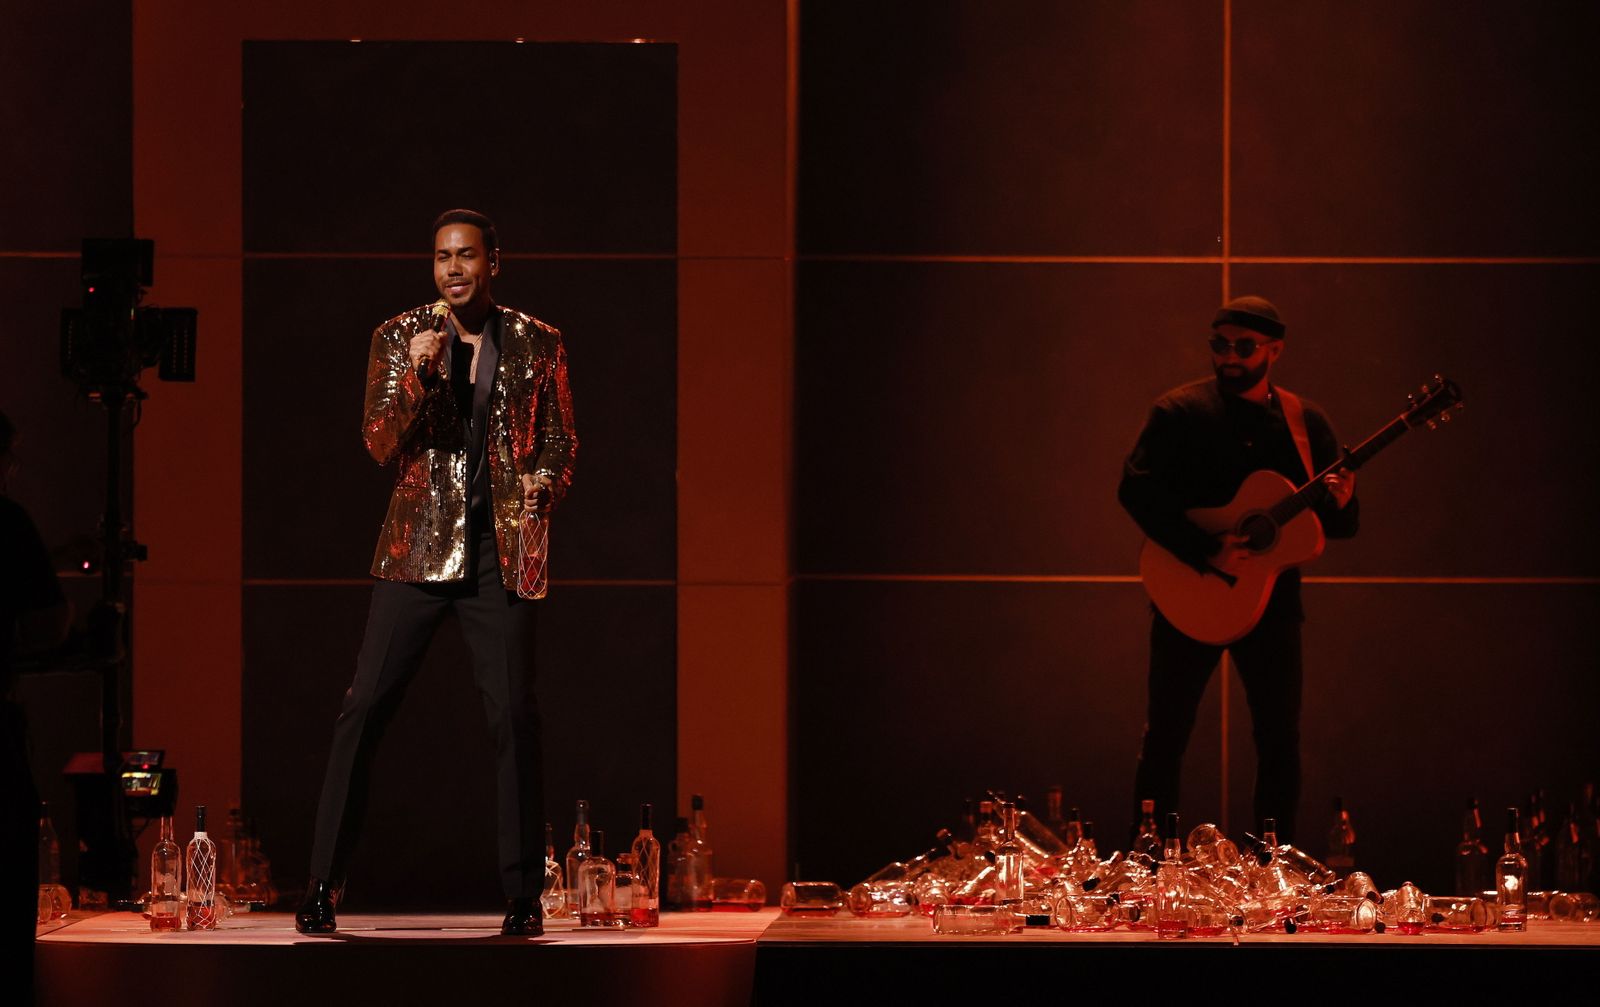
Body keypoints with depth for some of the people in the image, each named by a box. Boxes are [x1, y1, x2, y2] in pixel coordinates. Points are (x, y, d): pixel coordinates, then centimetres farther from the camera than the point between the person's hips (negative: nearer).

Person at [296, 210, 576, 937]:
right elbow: (379, 444, 0)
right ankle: (322, 889, -1)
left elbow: (560, 440, 14)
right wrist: (415, 373, -16)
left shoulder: (537, 345, 8)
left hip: (499, 549, 0)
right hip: (419, 548, 0)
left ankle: (523, 898, 3)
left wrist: (544, 481, -7)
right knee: (364, 708, -6)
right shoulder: (398, 339, 7)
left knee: (514, 714, -6)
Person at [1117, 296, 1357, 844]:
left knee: (1280, 737, 5)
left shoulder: (1305, 420, 5)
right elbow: (1136, 490, -15)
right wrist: (1206, 550, -24)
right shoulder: (1180, 411, -4)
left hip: (1272, 598, 3)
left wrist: (1341, 505, -17)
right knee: (1166, 734, 2)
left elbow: (1341, 526, 8)